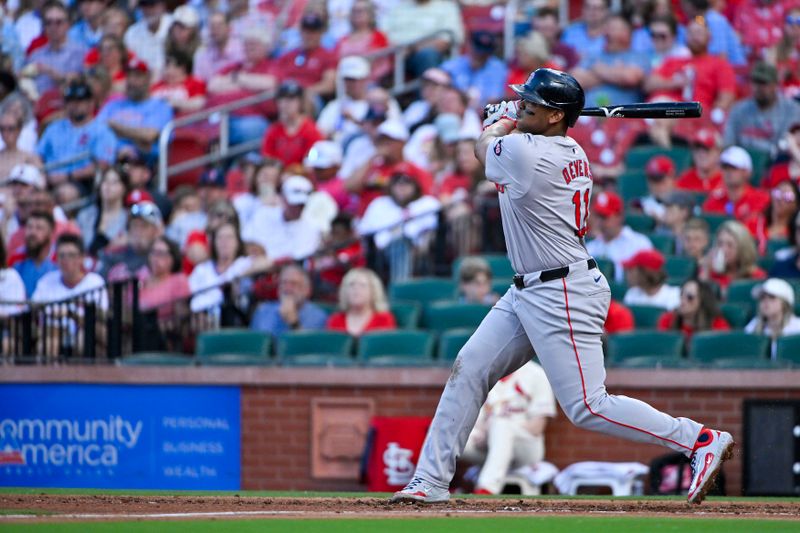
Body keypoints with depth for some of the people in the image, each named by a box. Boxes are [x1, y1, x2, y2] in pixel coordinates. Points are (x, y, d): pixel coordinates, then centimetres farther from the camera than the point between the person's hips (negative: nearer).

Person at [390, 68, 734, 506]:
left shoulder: (524, 153, -20)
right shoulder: (572, 152, 6)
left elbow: (486, 144, 5)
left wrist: (502, 119, 22)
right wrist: (516, 110, 29)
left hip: (563, 296, -11)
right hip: (528, 293, 11)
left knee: (587, 407, -10)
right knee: (467, 370, 9)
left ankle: (701, 440, -5)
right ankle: (431, 480, 13)